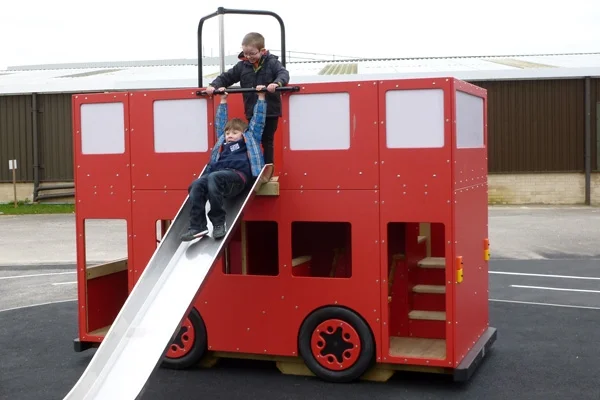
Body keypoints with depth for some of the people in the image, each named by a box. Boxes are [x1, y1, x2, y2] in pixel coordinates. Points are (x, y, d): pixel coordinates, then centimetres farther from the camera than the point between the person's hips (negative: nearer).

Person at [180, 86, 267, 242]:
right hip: (219, 174, 5)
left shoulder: (249, 139, 23)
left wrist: (261, 97, 26)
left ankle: (219, 222, -34)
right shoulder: (223, 141, 34)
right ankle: (197, 226, -31)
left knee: (213, 177, -37)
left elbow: (258, 120, 23)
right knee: (196, 185, -26)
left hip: (238, 176, -5)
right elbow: (220, 122, 46)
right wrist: (223, 101, 53)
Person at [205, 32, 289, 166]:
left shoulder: (272, 62, -6)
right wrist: (213, 85, -8)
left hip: (270, 111, -3)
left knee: (267, 141, 7)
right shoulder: (242, 66, 4)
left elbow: (283, 74, -21)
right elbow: (226, 77, 10)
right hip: (252, 112, 3)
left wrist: (277, 83, -43)